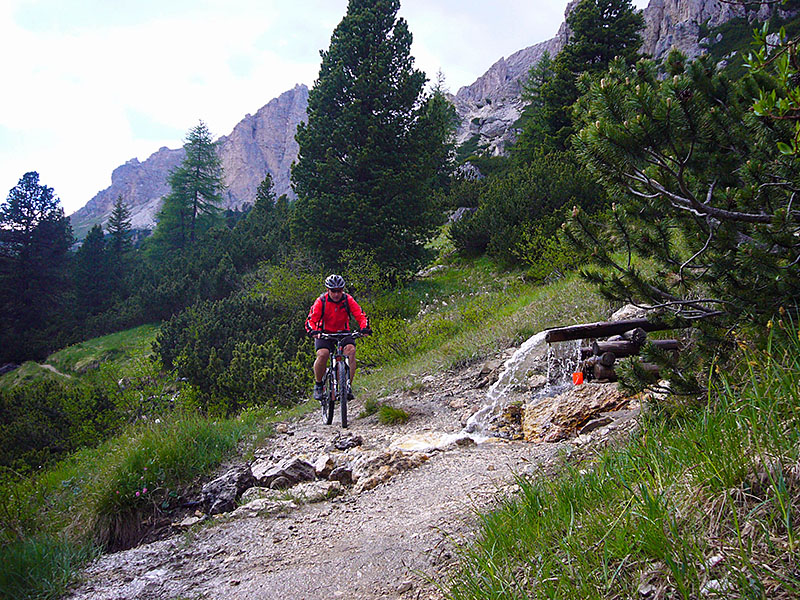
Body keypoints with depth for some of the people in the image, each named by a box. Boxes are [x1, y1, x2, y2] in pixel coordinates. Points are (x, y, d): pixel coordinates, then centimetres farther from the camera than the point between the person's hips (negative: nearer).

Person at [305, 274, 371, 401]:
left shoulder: (348, 300, -11)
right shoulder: (321, 301, -15)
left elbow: (360, 316, -16)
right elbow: (311, 320, -20)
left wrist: (365, 328, -37)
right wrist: (313, 331, -42)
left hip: (343, 333, 1)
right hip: (324, 334, -1)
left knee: (351, 350, -28)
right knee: (322, 354, -29)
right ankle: (318, 385, -4)